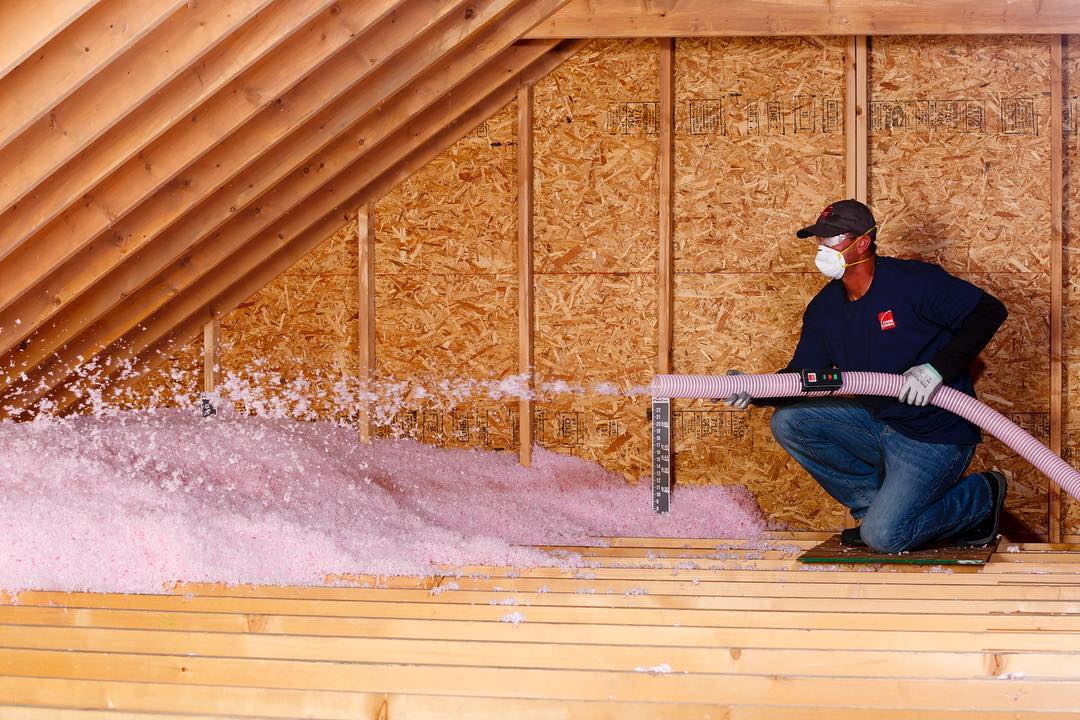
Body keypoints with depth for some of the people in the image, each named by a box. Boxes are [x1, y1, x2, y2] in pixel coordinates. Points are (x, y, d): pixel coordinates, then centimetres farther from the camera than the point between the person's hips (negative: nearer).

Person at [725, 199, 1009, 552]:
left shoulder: (914, 281, -16)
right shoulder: (824, 308, 5)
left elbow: (989, 311, -16)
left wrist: (937, 368, -24)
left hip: (934, 435, -7)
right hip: (876, 423, 7)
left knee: (883, 536, -18)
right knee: (788, 422, -7)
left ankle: (979, 496, 7)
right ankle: (875, 502, 4)